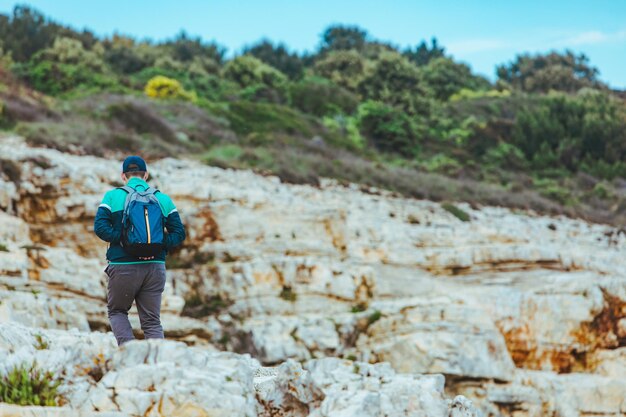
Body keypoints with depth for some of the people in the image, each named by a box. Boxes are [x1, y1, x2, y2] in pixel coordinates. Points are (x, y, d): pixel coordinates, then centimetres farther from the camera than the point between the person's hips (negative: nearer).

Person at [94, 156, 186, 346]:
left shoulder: (113, 196, 2)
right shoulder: (163, 199, 10)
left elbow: (100, 227, -10)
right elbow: (179, 233, 4)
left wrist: (123, 241, -10)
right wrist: (159, 246, -6)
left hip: (123, 266, -2)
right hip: (155, 266, 2)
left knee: (116, 311, 19)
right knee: (152, 321, 8)